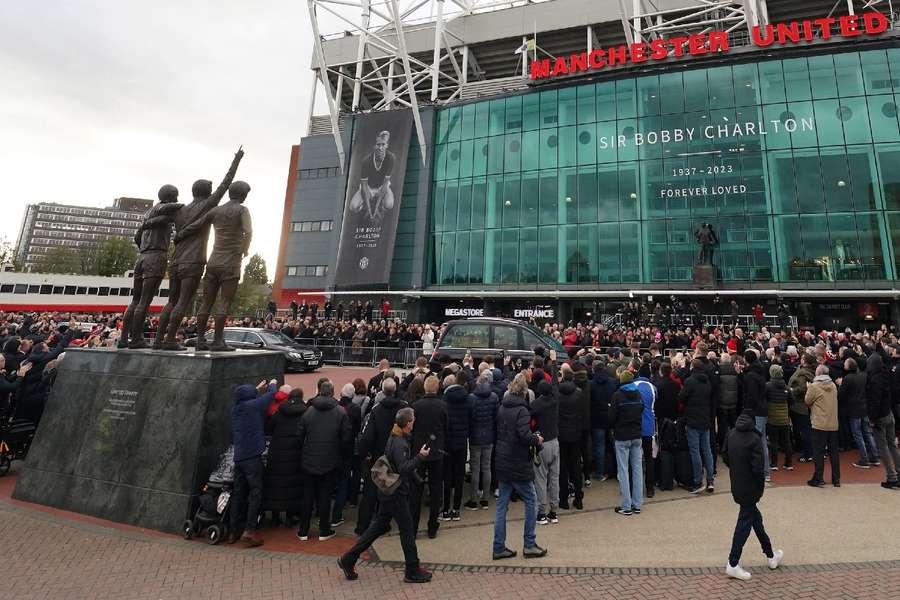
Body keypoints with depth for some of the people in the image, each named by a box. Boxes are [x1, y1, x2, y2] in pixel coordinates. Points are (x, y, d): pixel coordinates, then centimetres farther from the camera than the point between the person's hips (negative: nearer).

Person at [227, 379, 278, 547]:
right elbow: (271, 394, -1)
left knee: (239, 493, 14)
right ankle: (249, 530, -5)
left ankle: (234, 530, 21)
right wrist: (273, 384, 19)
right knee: (255, 492, -2)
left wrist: (257, 388, 41)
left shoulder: (235, 408, 9)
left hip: (238, 457, 7)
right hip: (252, 456, -7)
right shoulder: (252, 405, -12)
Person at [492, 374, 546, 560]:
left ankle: (499, 548, 16)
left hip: (502, 464, 7)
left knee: (502, 505, 11)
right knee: (530, 502, 10)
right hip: (519, 465, -7)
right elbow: (525, 435, -26)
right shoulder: (521, 410, -17)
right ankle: (529, 545, 17)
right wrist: (537, 440, -6)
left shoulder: (501, 408, 6)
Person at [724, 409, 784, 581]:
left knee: (755, 517, 21)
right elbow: (758, 467, -20)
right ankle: (733, 564, 6)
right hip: (749, 489, -6)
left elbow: (726, 458, 8)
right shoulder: (755, 438, -18)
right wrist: (761, 487, -5)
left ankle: (771, 556, 38)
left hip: (736, 486, 6)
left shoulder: (732, 434, 1)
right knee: (745, 522, 2)